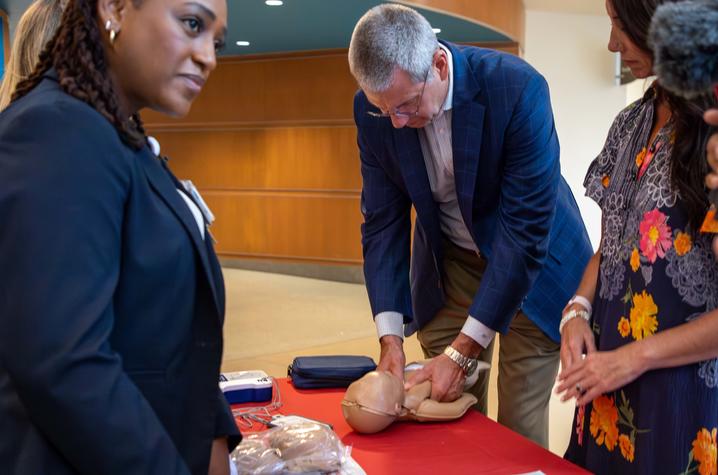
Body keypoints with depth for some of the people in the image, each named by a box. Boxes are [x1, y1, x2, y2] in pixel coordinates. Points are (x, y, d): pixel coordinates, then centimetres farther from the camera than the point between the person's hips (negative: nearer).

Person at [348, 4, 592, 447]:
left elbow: (526, 230, -27)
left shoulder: (517, 88, -28)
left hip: (533, 261, -3)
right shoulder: (374, 108, -15)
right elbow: (383, 222, -7)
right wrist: (390, 336, -16)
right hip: (449, 263, 3)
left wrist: (464, 350, -28)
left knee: (519, 427, 1)